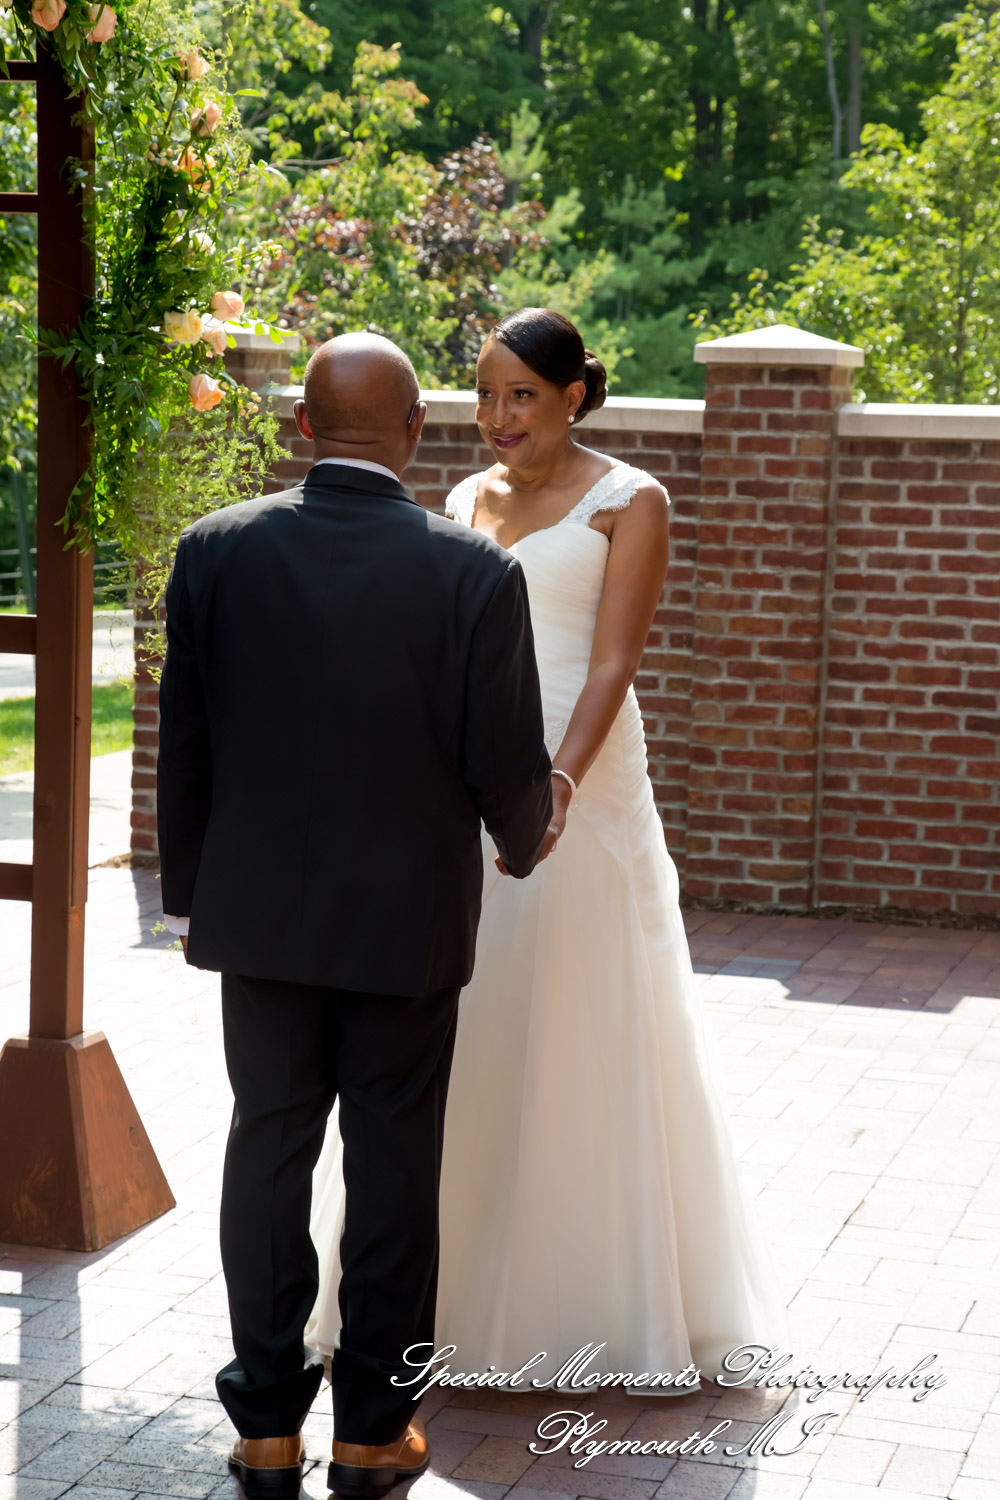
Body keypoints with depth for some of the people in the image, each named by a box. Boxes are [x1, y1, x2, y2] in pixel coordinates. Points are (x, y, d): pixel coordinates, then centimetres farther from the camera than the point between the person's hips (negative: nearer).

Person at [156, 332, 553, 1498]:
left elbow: (184, 745, -1)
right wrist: (524, 840, 14)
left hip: (259, 911, 2)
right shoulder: (477, 573, -14)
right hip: (410, 920, -2)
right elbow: (506, 764, -8)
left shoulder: (214, 551, -7)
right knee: (393, 1168, 9)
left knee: (267, 1152, 12)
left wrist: (189, 891, 12)